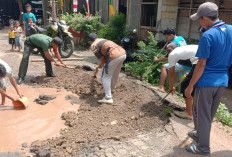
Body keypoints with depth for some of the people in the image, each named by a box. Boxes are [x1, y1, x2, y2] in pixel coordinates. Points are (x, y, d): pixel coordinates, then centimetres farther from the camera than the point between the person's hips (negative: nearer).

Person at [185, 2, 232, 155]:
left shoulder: (207, 36, -19)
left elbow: (201, 65, -19)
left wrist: (190, 86, -12)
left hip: (206, 81, -7)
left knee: (202, 113, 8)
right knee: (210, 113, 22)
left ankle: (203, 147, 21)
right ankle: (199, 133, 42)